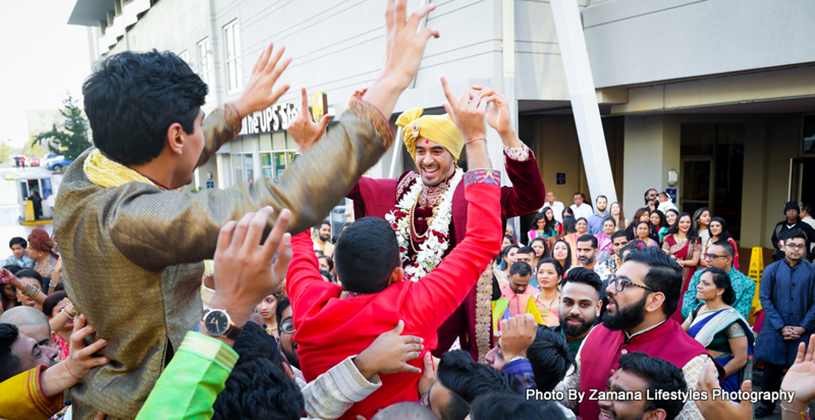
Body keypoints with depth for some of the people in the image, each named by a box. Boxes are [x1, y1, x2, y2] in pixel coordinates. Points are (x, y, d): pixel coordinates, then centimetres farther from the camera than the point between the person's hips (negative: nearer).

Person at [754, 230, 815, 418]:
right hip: (774, 331, 0)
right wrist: (781, 327, -9)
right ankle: (767, 405, 22)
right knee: (771, 370, 7)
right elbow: (765, 299, -2)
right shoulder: (771, 270, 1)